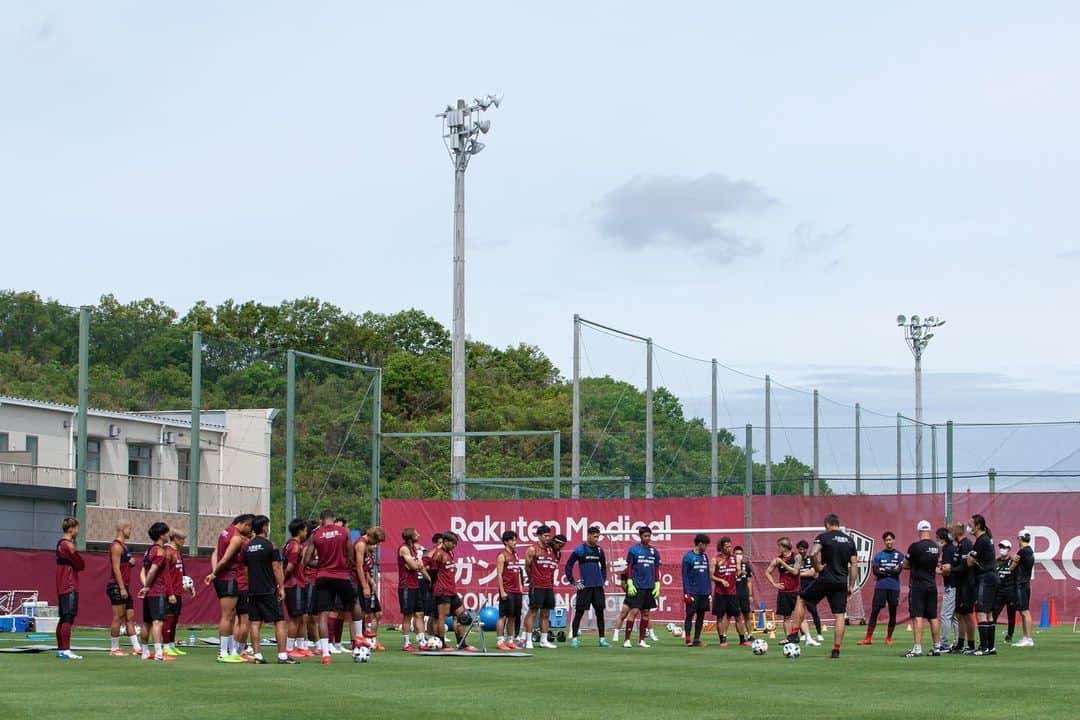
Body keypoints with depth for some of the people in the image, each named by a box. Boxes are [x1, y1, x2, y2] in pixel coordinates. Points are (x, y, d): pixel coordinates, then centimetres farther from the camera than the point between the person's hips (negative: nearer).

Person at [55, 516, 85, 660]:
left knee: (63, 618, 13)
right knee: (68, 618, -11)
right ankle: (66, 650, -14)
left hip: (62, 587, 10)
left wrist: (74, 565, 0)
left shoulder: (60, 543, 16)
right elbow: (81, 565, -12)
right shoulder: (68, 545, -14)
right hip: (70, 586, -10)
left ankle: (60, 649, 17)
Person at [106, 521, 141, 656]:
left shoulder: (123, 546, 18)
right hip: (117, 586, -10)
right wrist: (122, 588, -23)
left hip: (124, 587, 10)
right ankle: (114, 649, 0)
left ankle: (136, 647, 8)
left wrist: (131, 562, 4)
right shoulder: (116, 546, -12)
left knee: (130, 617, 8)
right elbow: (116, 568, -19)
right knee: (118, 618, -5)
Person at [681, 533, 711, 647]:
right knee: (690, 615, -4)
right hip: (692, 593, -6)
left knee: (701, 616, 7)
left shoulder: (705, 557, 12)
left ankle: (697, 640, 13)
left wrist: (709, 591, 11)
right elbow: (685, 576, -9)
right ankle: (688, 640, -2)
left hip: (704, 593, 6)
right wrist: (687, 592, -13)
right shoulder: (688, 557, -7)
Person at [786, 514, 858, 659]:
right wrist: (851, 585, 11)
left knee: (802, 600, 15)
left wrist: (817, 568, -6)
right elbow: (854, 564, 8)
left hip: (825, 580, -4)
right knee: (840, 615, 5)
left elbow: (812, 554, -22)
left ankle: (794, 634, 11)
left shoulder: (824, 537, -4)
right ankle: (836, 650, 1)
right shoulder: (849, 540, 10)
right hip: (842, 582, 4)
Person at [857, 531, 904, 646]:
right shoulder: (879, 555, 9)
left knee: (892, 613, 5)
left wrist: (884, 570, -5)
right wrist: (891, 571, -7)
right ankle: (868, 638, -4)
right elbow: (875, 571, -3)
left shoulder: (899, 555, 6)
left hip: (894, 588, 0)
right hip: (880, 586, 0)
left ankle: (889, 638, 16)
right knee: (874, 612, -4)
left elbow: (899, 570, -8)